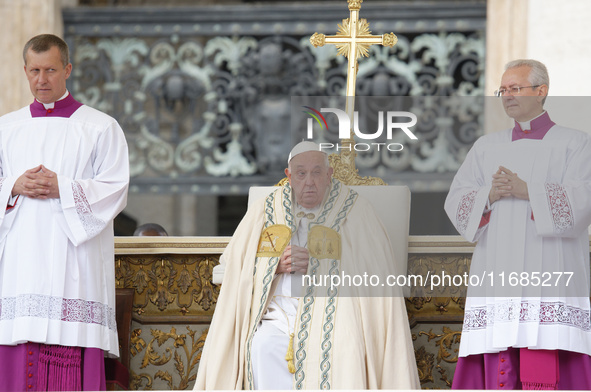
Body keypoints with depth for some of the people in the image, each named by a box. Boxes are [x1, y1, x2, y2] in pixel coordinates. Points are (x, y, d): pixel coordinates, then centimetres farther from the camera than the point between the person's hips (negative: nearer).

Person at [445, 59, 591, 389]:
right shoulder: (487, 147, 16)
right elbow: (457, 204, 6)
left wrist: (526, 191, -21)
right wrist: (490, 195, -15)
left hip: (551, 282, -4)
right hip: (498, 280, 4)